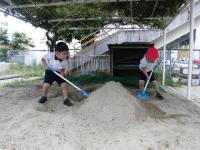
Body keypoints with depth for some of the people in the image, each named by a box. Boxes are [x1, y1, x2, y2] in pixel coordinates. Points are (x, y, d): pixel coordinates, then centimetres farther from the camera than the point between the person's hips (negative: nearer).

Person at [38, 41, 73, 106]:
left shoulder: (64, 61, -20)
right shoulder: (50, 55, -24)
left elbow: (64, 69, -9)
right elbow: (43, 59, -8)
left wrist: (65, 71, -33)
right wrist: (45, 65, -25)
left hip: (59, 73, 1)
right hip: (50, 72, -1)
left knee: (64, 85, -11)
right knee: (46, 85, -10)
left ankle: (66, 99, 2)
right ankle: (44, 97, 20)